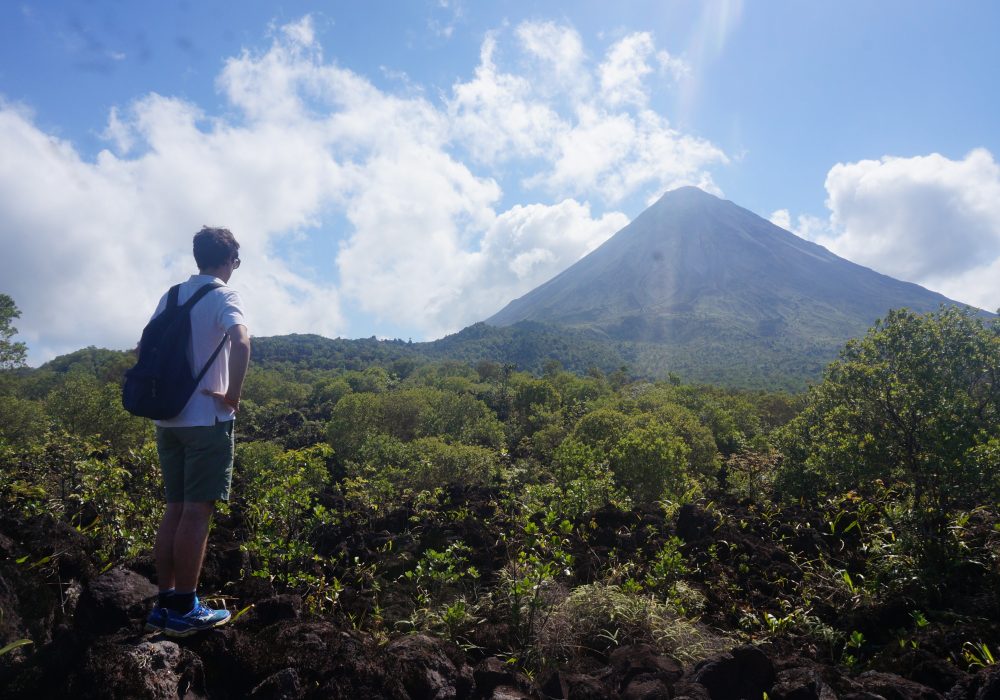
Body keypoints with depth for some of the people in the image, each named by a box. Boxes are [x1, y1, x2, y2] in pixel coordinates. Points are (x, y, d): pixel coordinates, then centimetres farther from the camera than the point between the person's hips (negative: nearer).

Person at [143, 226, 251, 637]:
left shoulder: (170, 297, 13)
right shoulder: (223, 296, -9)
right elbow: (241, 342, -28)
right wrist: (233, 395, -18)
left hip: (168, 419, 7)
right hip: (207, 420, -7)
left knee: (175, 510, 12)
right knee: (197, 512, -2)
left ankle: (164, 604, 17)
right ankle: (184, 611, 4)